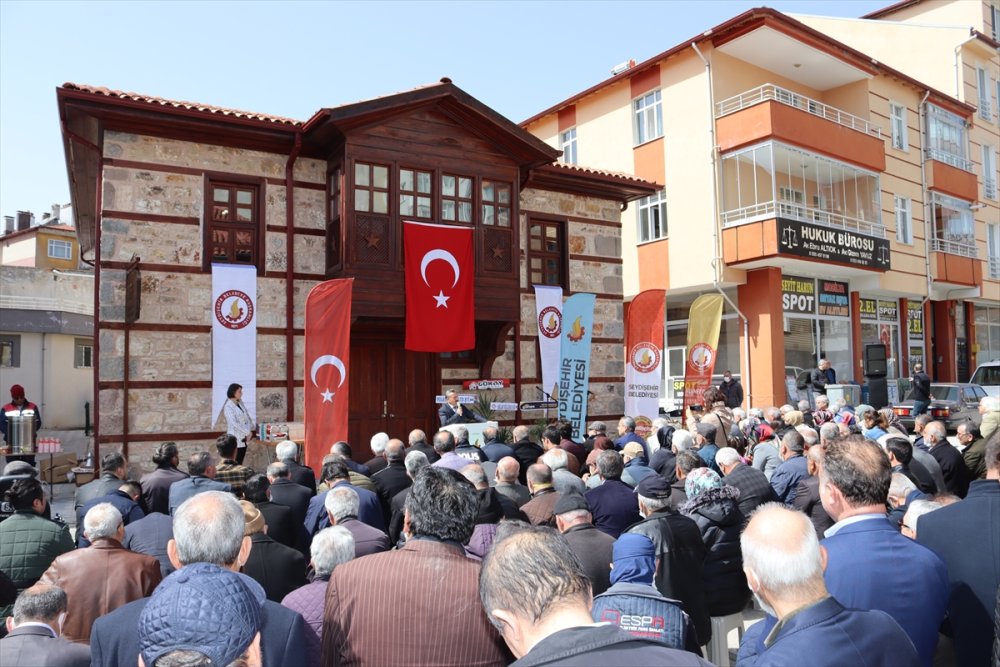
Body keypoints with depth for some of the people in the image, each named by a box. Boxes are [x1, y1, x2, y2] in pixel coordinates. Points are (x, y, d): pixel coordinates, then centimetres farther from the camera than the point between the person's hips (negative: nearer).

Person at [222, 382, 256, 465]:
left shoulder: (240, 404, 11)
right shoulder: (228, 407, -12)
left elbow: (247, 417, 13)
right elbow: (234, 423, -20)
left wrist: (252, 429, 2)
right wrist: (247, 432, -18)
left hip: (244, 439, 7)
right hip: (236, 439, -7)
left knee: (240, 463, 9)